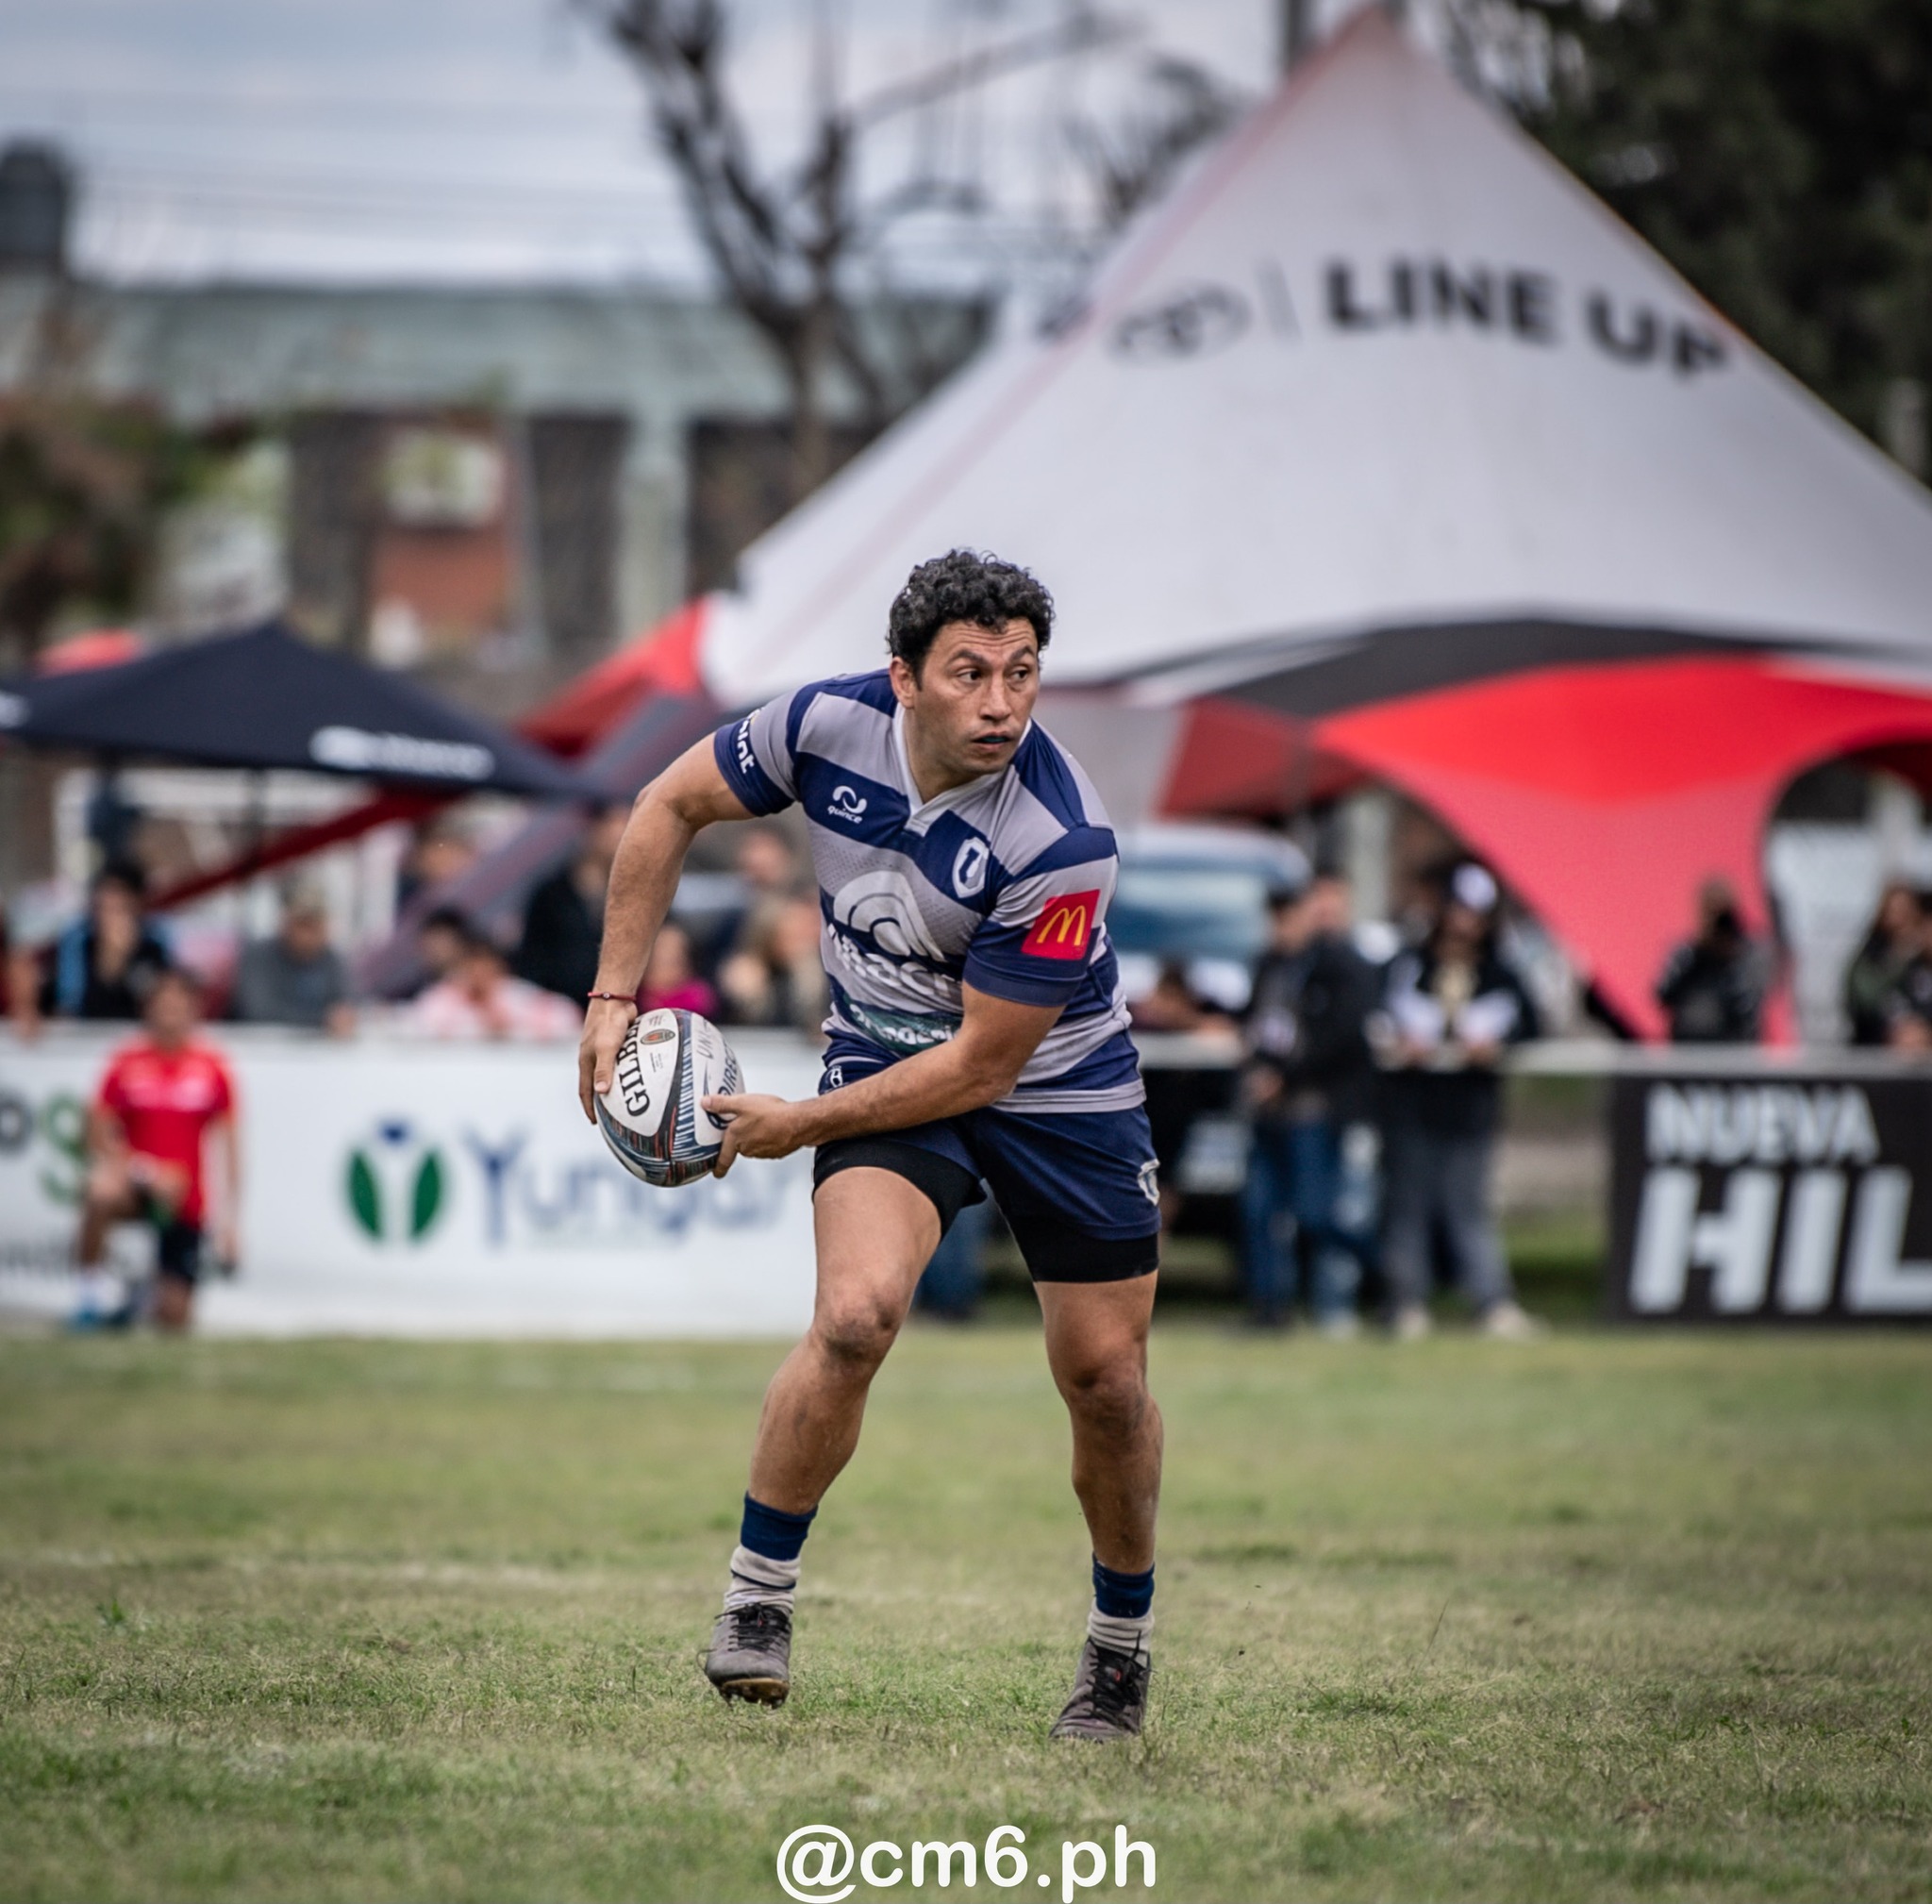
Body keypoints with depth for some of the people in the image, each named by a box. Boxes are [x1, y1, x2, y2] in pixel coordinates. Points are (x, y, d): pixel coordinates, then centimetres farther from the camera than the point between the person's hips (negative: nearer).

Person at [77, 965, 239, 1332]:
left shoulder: (212, 1068, 0)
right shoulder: (126, 1064, -1)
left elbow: (228, 1145, 6)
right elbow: (100, 1136, -3)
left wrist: (229, 1215, 2)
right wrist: (148, 1171, -18)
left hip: (186, 1202, 1)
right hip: (136, 1185, -1)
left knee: (174, 1317, -4)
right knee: (101, 1192, -39)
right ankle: (97, 1288, -19)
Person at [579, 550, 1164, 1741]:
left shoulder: (1063, 841, -31)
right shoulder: (830, 725, -20)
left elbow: (983, 1062, -24)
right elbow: (672, 807, -1)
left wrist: (801, 1126, -19)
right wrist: (615, 997, -4)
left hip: (1059, 1085, -1)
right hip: (887, 1058, 1)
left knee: (1106, 1381, 3)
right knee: (856, 1315, -24)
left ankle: (1124, 1641, 30)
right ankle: (756, 1598, -8)